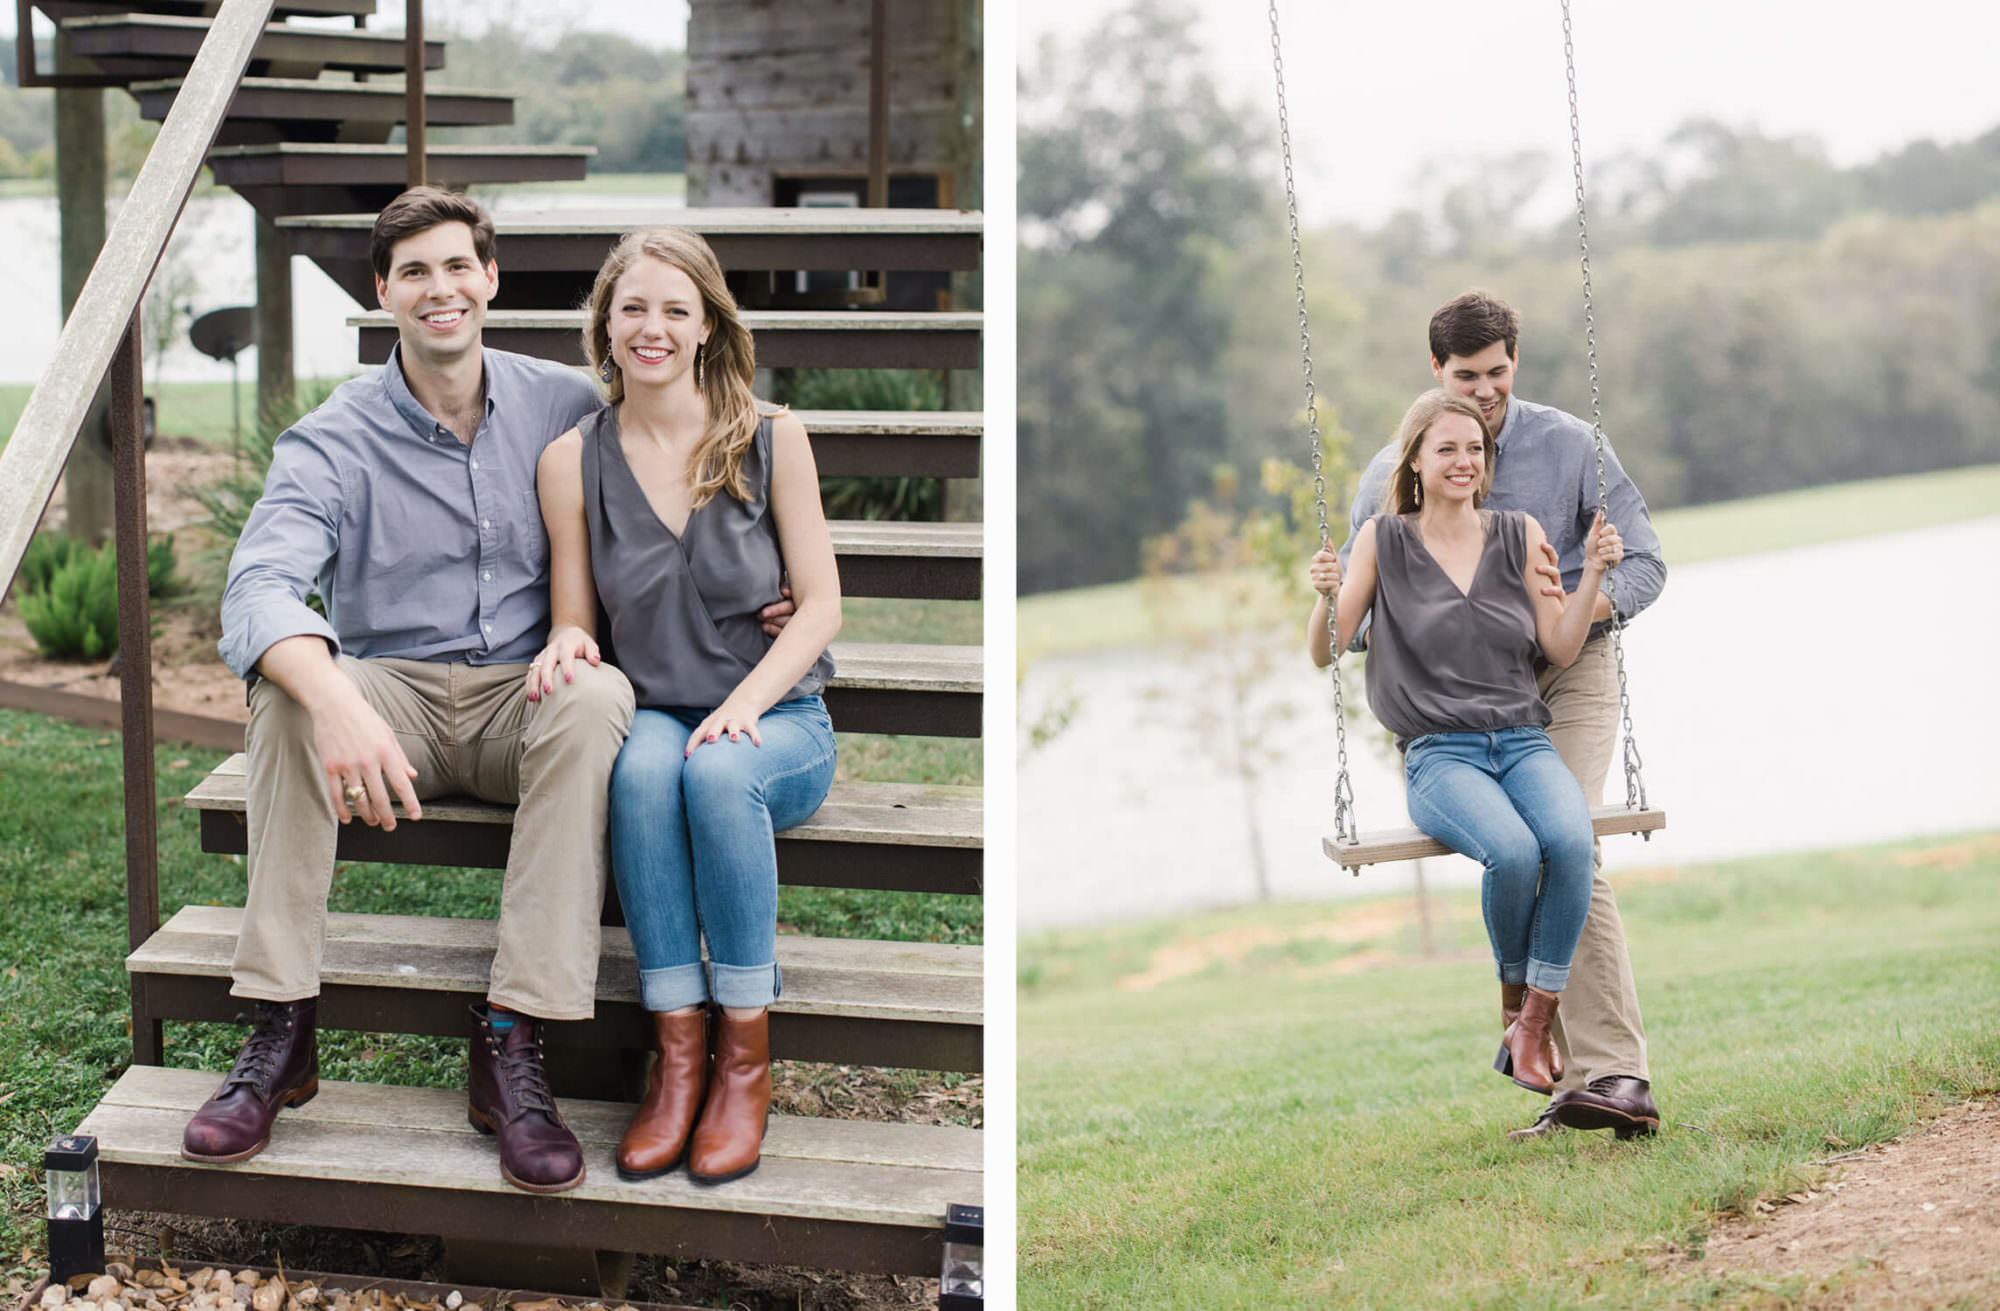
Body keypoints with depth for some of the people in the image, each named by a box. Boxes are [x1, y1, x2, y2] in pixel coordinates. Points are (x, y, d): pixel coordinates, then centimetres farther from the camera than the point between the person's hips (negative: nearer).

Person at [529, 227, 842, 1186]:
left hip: (777, 724, -1)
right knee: (643, 763, -35)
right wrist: (569, 646, -19)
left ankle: (746, 1056, -24)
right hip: (652, 717, 1)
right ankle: (677, 1050, -30)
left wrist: (744, 704, -19)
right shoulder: (573, 460, 2)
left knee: (718, 769, -36)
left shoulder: (771, 442, -2)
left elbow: (818, 605, -3)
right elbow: (576, 621, 6)